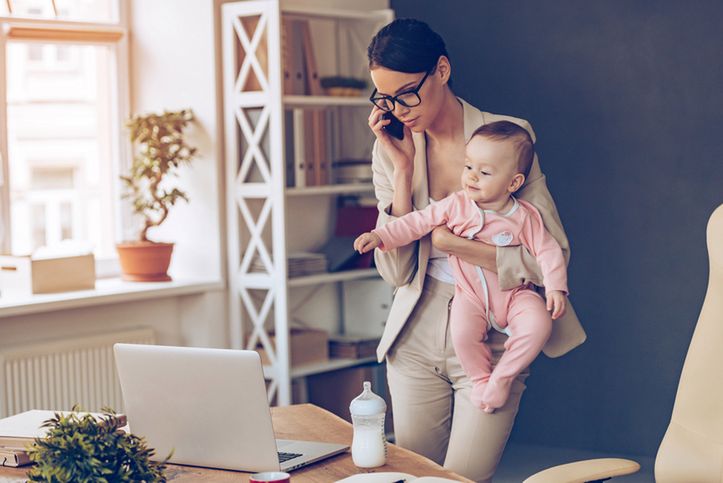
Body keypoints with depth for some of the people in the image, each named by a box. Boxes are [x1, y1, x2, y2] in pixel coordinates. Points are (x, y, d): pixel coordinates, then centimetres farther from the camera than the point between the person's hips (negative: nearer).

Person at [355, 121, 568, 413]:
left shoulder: (525, 217, -6)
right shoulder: (457, 205, -5)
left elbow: (547, 251, -2)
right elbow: (418, 222, -4)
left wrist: (555, 288, -14)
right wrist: (380, 236, -13)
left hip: (514, 294, 0)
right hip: (471, 295, 0)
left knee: (539, 324, -27)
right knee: (462, 333, -29)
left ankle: (503, 377, -6)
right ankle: (481, 378, 1)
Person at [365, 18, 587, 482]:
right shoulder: (391, 149, 1)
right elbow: (395, 271, -7)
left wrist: (455, 244, -17)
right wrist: (403, 170, -12)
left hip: (490, 339, -4)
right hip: (416, 337, 4)